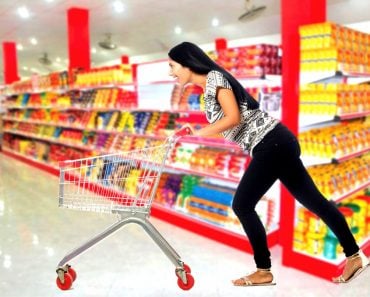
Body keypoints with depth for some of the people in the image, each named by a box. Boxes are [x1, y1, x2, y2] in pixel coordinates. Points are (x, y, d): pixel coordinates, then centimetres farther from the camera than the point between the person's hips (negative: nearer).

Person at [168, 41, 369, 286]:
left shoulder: (214, 77, -7)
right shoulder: (210, 85, 20)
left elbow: (234, 118, -17)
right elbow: (228, 123, 16)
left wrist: (197, 134, -11)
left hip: (271, 144, -10)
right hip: (276, 142, 10)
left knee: (242, 206, -4)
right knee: (313, 200, 13)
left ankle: (264, 271, 8)